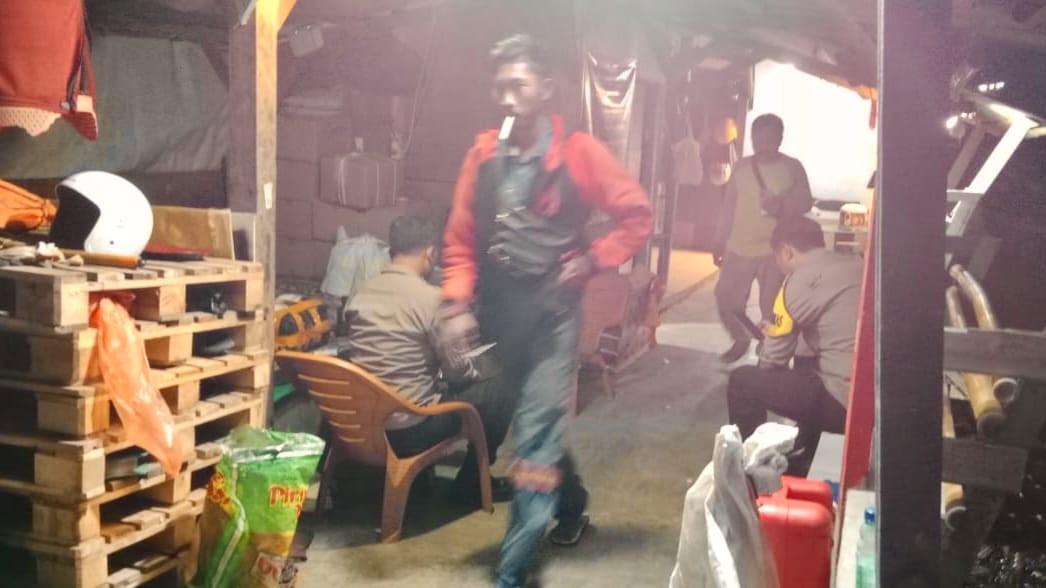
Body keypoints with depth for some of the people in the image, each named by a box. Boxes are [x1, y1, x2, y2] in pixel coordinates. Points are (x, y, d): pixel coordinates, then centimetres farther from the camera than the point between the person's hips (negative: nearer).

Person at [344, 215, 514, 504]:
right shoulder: (431, 298, -15)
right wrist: (476, 370, 13)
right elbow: (457, 374, -11)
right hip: (407, 431, -7)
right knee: (497, 386, 7)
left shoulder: (362, 292, 5)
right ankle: (471, 483, 18)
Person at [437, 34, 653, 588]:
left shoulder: (578, 151, -6)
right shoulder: (483, 154, 4)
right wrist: (457, 305, -4)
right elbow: (460, 239, 5)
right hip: (496, 312, 4)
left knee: (535, 435, -7)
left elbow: (638, 216, -1)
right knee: (533, 423, 19)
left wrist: (591, 260, -10)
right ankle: (571, 500, 46)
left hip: (550, 311, -4)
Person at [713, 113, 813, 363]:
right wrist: (719, 242, 11)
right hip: (738, 248, 3)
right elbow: (728, 207, 10)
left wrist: (783, 207, -21)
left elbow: (805, 203, 0)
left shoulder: (792, 168, -1)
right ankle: (741, 340, 29)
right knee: (726, 299, 4)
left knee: (772, 307, -1)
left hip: (774, 250, -3)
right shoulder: (741, 167, 7)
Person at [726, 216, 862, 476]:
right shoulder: (856, 265, 13)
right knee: (807, 367, 35)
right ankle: (795, 468, 42)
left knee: (742, 381, 5)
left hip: (848, 402, -8)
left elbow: (770, 361, -1)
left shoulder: (800, 280, -7)